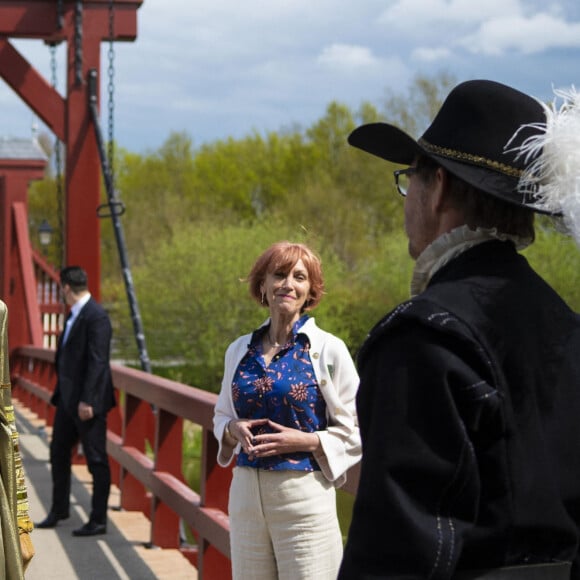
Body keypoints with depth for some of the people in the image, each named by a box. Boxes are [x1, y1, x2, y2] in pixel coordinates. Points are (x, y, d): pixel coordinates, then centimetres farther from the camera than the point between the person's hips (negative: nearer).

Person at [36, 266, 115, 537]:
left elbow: (97, 362, -22)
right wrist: (61, 392, 16)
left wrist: (87, 401, -24)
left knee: (96, 460, 0)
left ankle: (98, 521, 8)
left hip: (87, 402, -10)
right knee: (58, 453, 19)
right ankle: (59, 509, 34)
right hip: (67, 398, 10)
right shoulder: (74, 314, 12)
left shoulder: (96, 316, -17)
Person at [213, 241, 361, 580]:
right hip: (246, 493, 5)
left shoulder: (328, 349, -5)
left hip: (305, 498, -4)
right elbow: (222, 415, 20)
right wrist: (233, 429, -2)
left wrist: (307, 441, -17)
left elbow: (354, 432, -3)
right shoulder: (240, 350, 9)